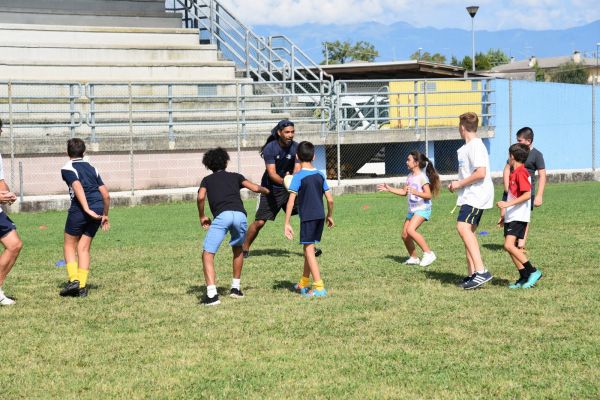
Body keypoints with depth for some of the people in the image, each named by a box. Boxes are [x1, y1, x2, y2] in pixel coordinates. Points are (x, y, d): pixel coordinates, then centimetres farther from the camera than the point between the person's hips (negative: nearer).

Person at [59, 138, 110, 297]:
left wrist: (87, 209, -23)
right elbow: (106, 195, 16)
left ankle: (73, 280, -5)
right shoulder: (92, 168, 21)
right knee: (84, 248, 10)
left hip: (80, 208, -5)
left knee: (70, 245, 11)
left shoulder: (67, 168, 3)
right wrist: (105, 215, 26)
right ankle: (82, 287, 4)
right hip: (98, 209, 5)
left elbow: (78, 187, -15)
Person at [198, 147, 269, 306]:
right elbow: (255, 188, 17)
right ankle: (235, 287, 32)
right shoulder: (234, 176, 28)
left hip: (221, 216, -3)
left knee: (208, 254, -1)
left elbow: (201, 197, 6)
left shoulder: (207, 180, 25)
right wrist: (266, 190, 39)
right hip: (240, 214, 3)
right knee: (237, 248, 30)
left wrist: (202, 216, 19)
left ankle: (212, 294, -19)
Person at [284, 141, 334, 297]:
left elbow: (291, 201, -15)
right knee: (308, 248, 19)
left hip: (307, 217, -6)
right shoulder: (320, 175, 7)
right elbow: (330, 199, 7)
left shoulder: (298, 177, -10)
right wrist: (330, 216, 23)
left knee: (309, 250, -4)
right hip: (320, 216, 6)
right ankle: (304, 283, 30)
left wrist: (287, 224, -13)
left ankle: (319, 287, -11)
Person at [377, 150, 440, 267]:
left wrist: (415, 192, -32)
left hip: (423, 208, -9)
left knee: (410, 230, -27)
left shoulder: (422, 177, -14)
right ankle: (413, 258, 23)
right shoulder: (410, 176, 11)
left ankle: (428, 253, -21)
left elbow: (428, 195, -19)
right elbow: (404, 192, 22)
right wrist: (389, 189, 17)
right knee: (405, 235, 6)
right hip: (412, 209, 9)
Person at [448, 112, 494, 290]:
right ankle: (472, 275, 18)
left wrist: (460, 184, -16)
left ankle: (481, 271, -30)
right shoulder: (467, 147, 18)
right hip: (469, 196, 11)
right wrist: (458, 185, 16)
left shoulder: (476, 146, -14)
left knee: (463, 227, -24)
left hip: (477, 195, -11)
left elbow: (481, 173, -25)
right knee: (468, 232, 13)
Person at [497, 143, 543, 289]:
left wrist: (508, 204, -25)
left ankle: (533, 271, -14)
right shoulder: (514, 173, 18)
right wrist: (505, 215, 27)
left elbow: (527, 194, -22)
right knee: (512, 247, 8)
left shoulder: (521, 172, -13)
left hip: (518, 217, -10)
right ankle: (524, 278, 13)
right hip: (511, 217, 10)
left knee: (509, 245, -19)